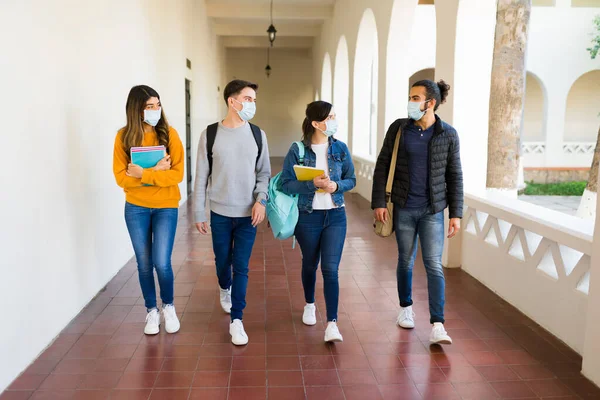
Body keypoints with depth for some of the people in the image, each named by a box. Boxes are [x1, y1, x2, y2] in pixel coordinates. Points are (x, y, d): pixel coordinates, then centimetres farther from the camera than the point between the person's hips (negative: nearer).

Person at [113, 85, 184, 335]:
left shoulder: (169, 134, -8)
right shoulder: (124, 136, -5)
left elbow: (177, 174, -12)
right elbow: (121, 177, -8)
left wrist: (144, 174, -23)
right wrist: (156, 171, -18)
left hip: (166, 207, -1)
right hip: (136, 208, 2)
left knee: (162, 263, -5)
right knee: (144, 264, 9)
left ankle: (168, 307, 21)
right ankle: (152, 311, 28)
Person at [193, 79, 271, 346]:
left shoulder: (258, 134, 0)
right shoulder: (210, 134, -5)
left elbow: (264, 173, 5)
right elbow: (201, 177, -1)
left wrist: (261, 200, -12)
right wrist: (198, 213, -1)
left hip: (248, 214, 0)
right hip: (220, 213, 0)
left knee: (241, 267, 0)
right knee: (222, 261, 16)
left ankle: (236, 320, 9)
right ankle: (225, 289, 48)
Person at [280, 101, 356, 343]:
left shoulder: (340, 149, -2)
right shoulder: (297, 150, -9)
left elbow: (351, 180, 5)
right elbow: (285, 184, -11)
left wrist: (336, 185, -16)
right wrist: (312, 184, -24)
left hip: (335, 216, 1)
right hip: (307, 216, -1)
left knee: (330, 270, -6)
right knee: (309, 265, 17)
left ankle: (332, 324, -4)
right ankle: (310, 305, 43)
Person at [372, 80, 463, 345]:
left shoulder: (448, 134, -3)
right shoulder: (398, 128, -2)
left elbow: (454, 176, 1)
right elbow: (382, 166, 0)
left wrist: (456, 214, -2)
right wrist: (378, 202, -6)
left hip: (432, 210, -1)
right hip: (403, 208, 1)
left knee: (434, 265, -6)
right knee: (406, 260, 13)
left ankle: (437, 326, -3)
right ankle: (406, 308, 34)